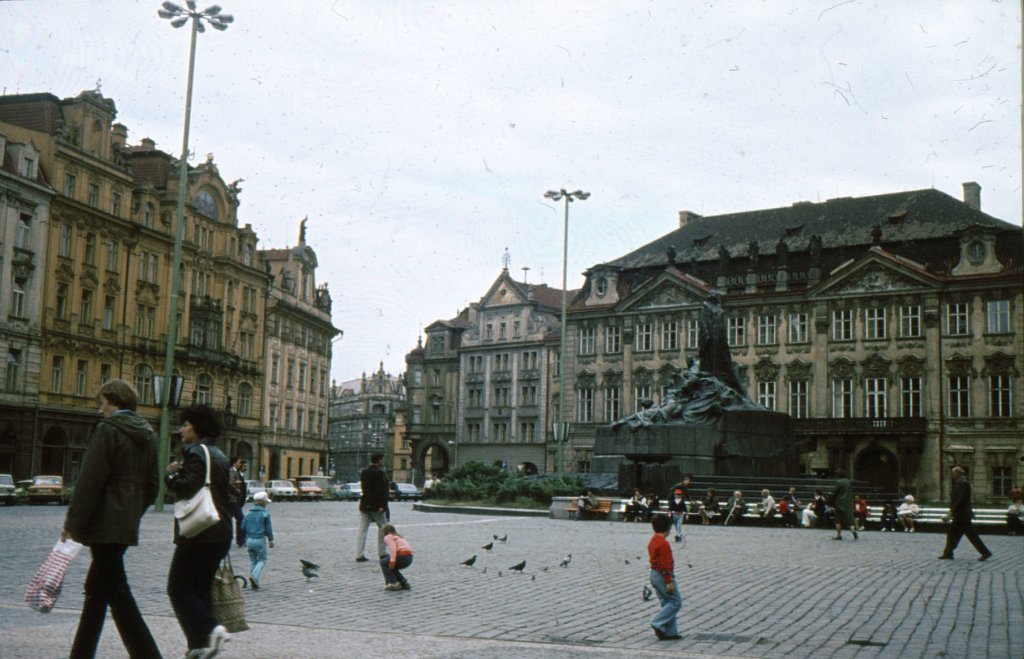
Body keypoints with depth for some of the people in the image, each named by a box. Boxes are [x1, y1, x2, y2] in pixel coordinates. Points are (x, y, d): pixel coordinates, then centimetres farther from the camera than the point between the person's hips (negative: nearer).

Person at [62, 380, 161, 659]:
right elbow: (152, 485, 15)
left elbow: (89, 481, -16)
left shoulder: (107, 429, -12)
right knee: (97, 589, 17)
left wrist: (72, 522, -11)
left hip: (105, 526, -8)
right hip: (127, 526, 8)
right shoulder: (146, 434, 12)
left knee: (116, 593, -6)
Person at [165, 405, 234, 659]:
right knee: (200, 588, 12)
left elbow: (187, 487, -21)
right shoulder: (219, 455, 18)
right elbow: (229, 496, 20)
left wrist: (172, 473, -6)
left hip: (199, 535, -9)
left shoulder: (196, 452, -10)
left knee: (178, 588, -3)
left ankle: (210, 629, -17)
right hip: (220, 533, 9)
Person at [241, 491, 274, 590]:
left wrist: (245, 540, 19)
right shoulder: (265, 514, -9)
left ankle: (254, 583, 13)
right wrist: (271, 540, 4)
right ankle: (254, 576, -18)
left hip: (249, 540, 5)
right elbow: (268, 528, -7)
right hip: (260, 540, -5)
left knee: (252, 561, 14)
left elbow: (243, 527, 8)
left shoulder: (248, 514, 6)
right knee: (262, 560, 5)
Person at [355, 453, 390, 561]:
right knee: (383, 528, 9)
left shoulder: (364, 472, 11)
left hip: (364, 505, 7)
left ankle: (359, 555, 0)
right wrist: (382, 505, -19)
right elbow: (381, 491, -19)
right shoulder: (380, 473, -14)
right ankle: (381, 553, 12)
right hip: (376, 506, -7)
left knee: (362, 530, 4)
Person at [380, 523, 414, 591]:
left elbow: (393, 548, -12)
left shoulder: (388, 537, 6)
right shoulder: (398, 537, 32)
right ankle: (404, 583, 17)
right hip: (409, 558, 8)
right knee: (392, 568, 29)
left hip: (402, 556, -8)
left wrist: (392, 561, -20)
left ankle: (393, 583, 1)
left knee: (383, 563, 14)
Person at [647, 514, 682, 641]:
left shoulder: (652, 541, 11)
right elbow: (665, 565, -21)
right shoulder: (664, 543, -19)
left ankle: (670, 632, 13)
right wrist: (669, 582, -19)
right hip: (663, 576, -10)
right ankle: (658, 624, -9)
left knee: (667, 603, 13)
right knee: (676, 602, -3)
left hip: (654, 574, 10)